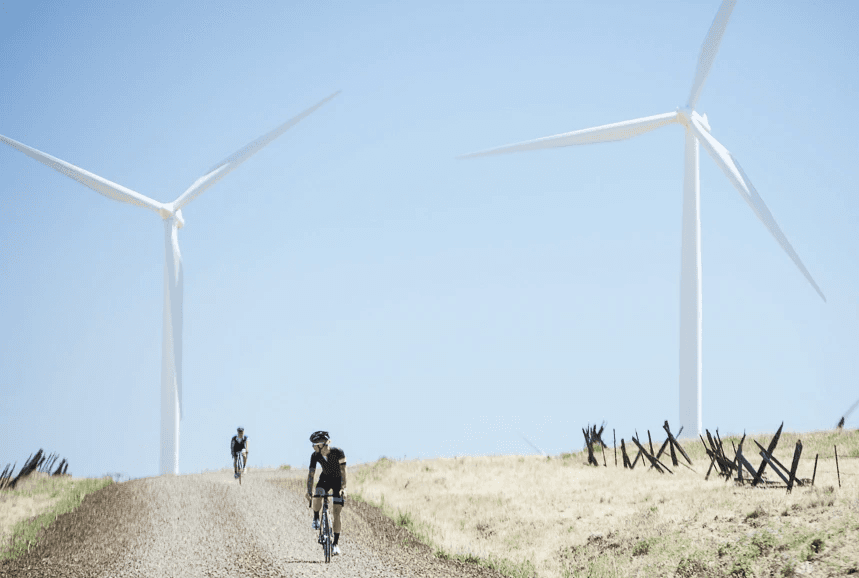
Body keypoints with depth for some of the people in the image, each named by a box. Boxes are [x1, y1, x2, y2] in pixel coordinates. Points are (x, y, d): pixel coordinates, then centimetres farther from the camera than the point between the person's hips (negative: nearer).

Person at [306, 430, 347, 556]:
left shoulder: (338, 452, -28)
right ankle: (316, 519, -2)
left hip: (338, 481, -2)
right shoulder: (315, 456, -19)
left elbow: (343, 471, -31)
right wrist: (309, 491, -30)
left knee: (336, 513, -9)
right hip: (325, 479, 2)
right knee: (317, 497, -32)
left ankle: (336, 543, -2)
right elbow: (311, 473, -20)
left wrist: (343, 488, -41)